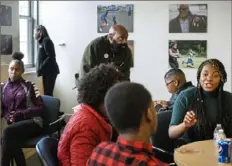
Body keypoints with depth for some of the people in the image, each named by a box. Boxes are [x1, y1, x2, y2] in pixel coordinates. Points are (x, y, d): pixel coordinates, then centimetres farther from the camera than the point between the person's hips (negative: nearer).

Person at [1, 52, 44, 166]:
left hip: (33, 122, -3)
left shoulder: (29, 86, 4)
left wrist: (19, 114, -12)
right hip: (14, 125, 3)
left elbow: (40, 108, -1)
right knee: (12, 140, -34)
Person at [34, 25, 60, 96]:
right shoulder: (42, 42, 17)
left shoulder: (46, 41, -8)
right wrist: (39, 69, 6)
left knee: (48, 94, -11)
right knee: (46, 93, 8)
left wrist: (41, 68, -16)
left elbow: (51, 57, -17)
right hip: (46, 72, 9)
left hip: (50, 71, -9)